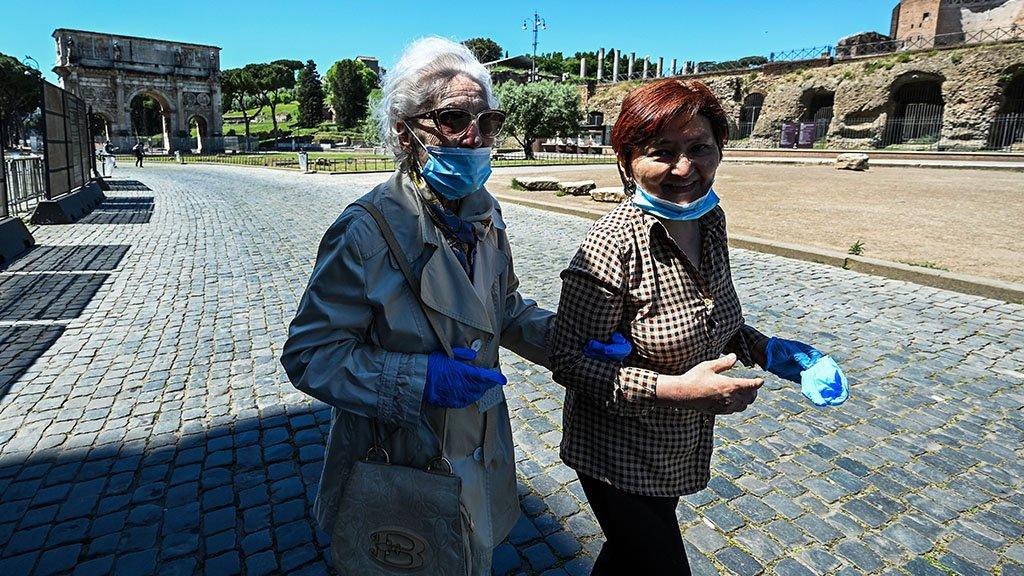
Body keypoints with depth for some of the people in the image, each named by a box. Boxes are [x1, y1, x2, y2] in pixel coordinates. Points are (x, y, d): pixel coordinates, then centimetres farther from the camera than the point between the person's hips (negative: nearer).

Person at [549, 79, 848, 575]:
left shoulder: (710, 220, -5)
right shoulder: (614, 244, -29)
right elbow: (567, 360, -25)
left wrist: (766, 350, -4)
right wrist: (675, 389, -32)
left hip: (682, 449, 7)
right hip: (618, 455, -7)